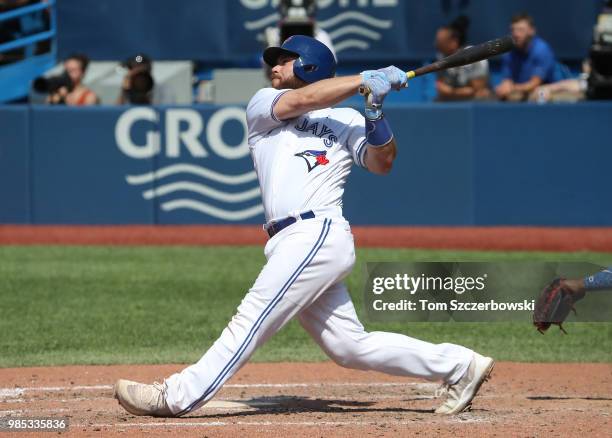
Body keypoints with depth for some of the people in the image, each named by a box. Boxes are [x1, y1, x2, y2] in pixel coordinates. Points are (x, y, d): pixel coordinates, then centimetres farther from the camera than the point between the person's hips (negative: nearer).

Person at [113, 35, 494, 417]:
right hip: (293, 243, 5)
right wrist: (365, 81, 0)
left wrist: (375, 112, -12)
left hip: (320, 234, -5)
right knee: (352, 347, 3)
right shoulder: (263, 105, 21)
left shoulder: (346, 121, 13)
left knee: (251, 320, -13)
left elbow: (382, 162, 1)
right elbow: (301, 100, 2)